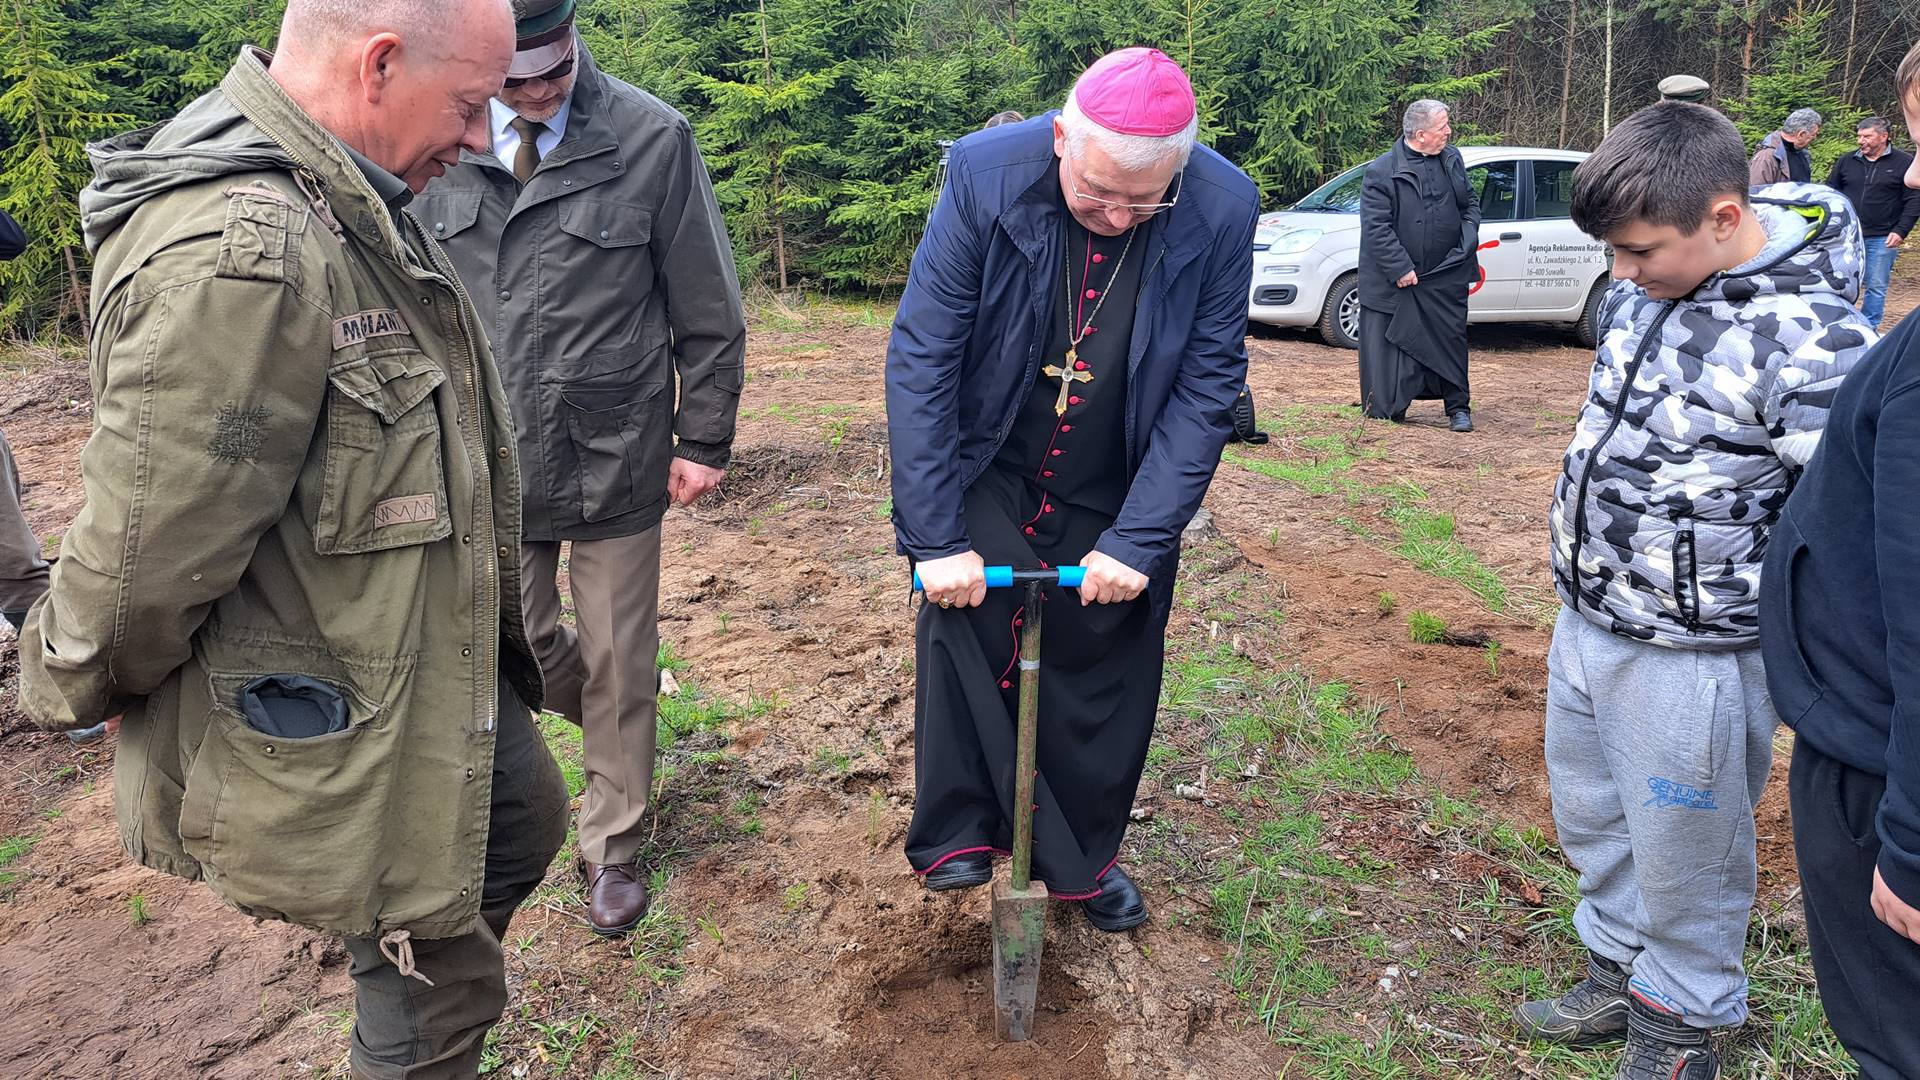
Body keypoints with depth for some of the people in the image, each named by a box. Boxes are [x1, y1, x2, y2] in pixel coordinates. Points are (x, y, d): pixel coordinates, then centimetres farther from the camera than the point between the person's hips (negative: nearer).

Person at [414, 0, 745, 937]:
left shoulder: (652, 140, -11)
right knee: (516, 642, 15)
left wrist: (702, 441, -4)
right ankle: (620, 715, 48)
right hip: (490, 461, 3)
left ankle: (613, 850, 29)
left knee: (617, 663, 9)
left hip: (617, 460, -2)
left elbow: (707, 313, -4)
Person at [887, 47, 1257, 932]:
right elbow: (920, 359, -20)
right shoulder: (986, 174, -22)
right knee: (961, 629, -18)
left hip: (1117, 502, 1)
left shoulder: (1223, 209, -20)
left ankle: (1085, 861, 31)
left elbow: (1207, 386, -13)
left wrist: (1139, 540, -17)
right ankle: (956, 835, 5)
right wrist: (935, 536, -22)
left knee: (1106, 680, 8)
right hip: (989, 477, -1)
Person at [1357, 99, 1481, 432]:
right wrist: (1400, 269, -17)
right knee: (1392, 343, 4)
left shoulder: (1452, 160, 9)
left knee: (1451, 341, 5)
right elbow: (1376, 227, -14)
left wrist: (1468, 239, 5)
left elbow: (1470, 202, 21)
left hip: (1446, 276, 4)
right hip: (1396, 279, -4)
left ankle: (1458, 407, 16)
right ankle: (1388, 408, 20)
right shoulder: (1381, 172, -10)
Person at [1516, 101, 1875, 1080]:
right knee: (1588, 820, 23)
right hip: (1583, 623, 7)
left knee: (1680, 855, 12)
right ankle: (1617, 974, 46)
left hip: (1689, 658, -7)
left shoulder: (1811, 341, -23)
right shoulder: (1641, 290, 0)